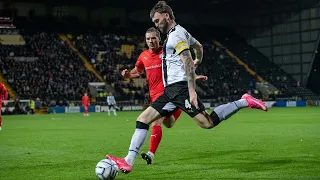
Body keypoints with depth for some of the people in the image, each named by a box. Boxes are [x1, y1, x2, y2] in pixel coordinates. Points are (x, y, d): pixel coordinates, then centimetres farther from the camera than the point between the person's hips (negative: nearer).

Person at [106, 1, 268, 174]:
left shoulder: (176, 34, -10)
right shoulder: (180, 32, 19)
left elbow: (188, 63, -19)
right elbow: (199, 46, 37)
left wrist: (192, 91, -25)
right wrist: (198, 61, 57)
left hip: (179, 88, -10)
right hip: (170, 91, 10)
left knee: (207, 122, -15)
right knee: (142, 120, 1)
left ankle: (244, 102, -2)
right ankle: (128, 162, -3)